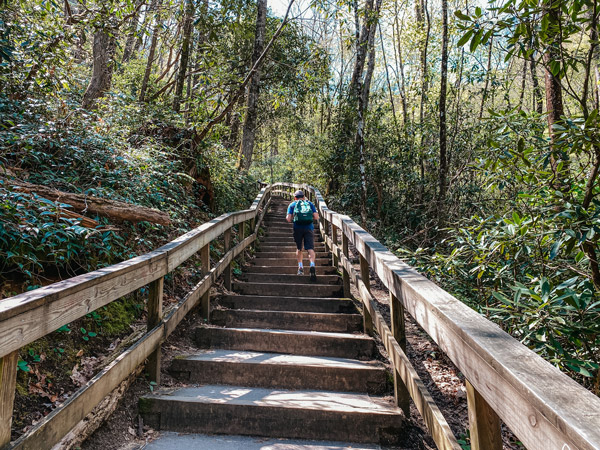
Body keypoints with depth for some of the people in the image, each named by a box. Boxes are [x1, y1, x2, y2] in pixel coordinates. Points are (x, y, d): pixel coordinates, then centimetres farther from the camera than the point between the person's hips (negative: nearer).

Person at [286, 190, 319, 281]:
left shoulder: (292, 204, 14)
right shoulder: (310, 203, 17)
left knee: (299, 248, 16)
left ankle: (300, 267, 11)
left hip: (298, 228, 0)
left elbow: (288, 219, 3)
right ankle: (312, 265, -29)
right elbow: (316, 217, 7)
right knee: (310, 248, -7)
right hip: (309, 228, 0)